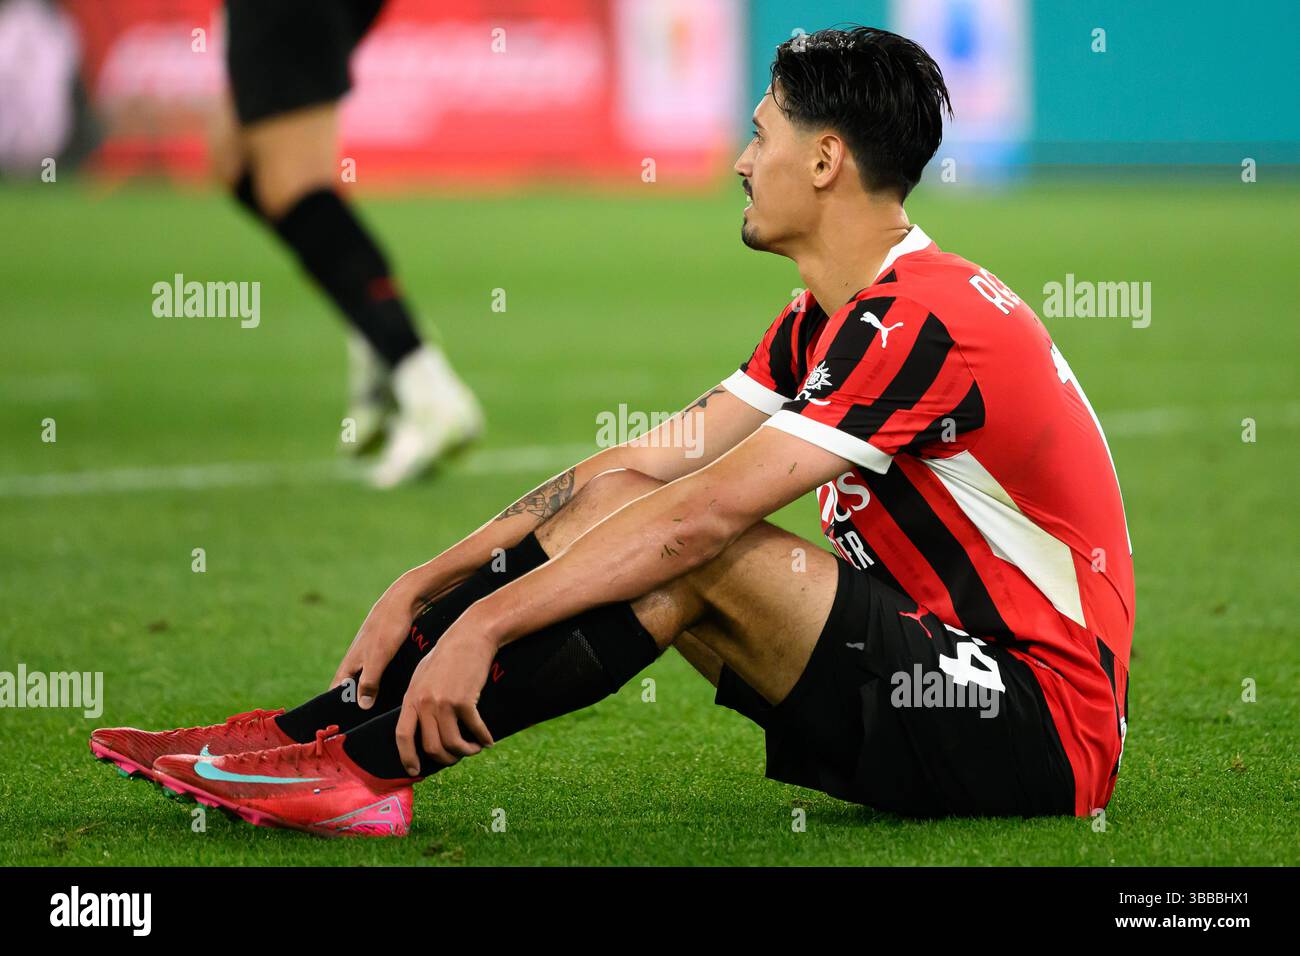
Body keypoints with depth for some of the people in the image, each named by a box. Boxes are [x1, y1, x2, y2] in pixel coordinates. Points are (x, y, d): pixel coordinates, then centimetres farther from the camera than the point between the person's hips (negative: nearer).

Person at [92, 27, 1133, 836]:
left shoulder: (926, 320, -19)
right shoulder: (823, 322, 12)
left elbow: (705, 512, -24)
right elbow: (649, 464, 9)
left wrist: (488, 621, -23)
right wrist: (422, 587, 3)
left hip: (1036, 733, -9)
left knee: (695, 551, -24)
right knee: (615, 503, 0)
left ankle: (369, 762, -20)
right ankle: (307, 732, -7)